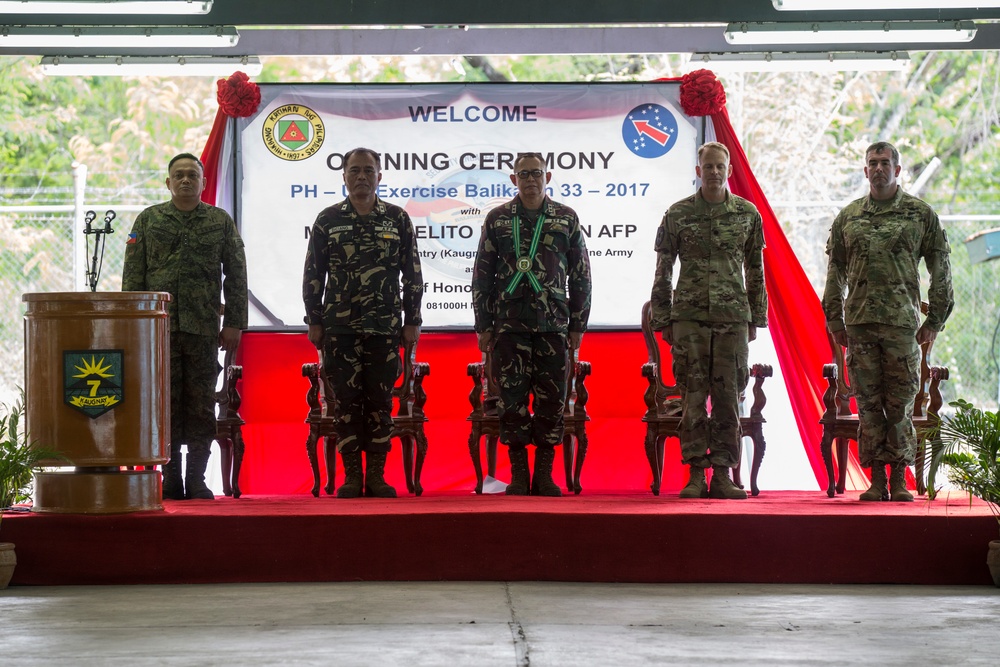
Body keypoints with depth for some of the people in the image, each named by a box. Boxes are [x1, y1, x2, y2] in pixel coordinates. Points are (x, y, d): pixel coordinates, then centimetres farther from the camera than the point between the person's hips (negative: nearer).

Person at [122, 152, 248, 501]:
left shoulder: (221, 222, 9)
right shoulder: (148, 220, 10)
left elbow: (236, 276, 8)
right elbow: (132, 276, 7)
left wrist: (234, 322, 0)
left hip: (203, 328, 0)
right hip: (159, 326, 0)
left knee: (201, 406, 1)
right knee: (166, 403, 1)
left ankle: (197, 481, 7)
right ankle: (170, 480, 7)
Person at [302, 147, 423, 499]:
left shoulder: (398, 219, 6)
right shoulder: (328, 219, 5)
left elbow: (412, 275, 7)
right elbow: (313, 275, 7)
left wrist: (412, 320, 3)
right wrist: (313, 321, 2)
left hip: (384, 327, 0)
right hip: (339, 327, 0)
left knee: (380, 400, 2)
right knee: (346, 400, 0)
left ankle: (376, 475, 9)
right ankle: (351, 476, 7)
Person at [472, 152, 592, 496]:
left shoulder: (567, 219, 7)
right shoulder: (497, 219, 7)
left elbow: (581, 275, 9)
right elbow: (482, 276, 8)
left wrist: (578, 325, 5)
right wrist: (483, 326, 3)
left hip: (553, 325, 0)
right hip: (509, 323, 0)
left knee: (552, 400, 0)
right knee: (512, 399, -1)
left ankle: (544, 474, 10)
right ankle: (518, 474, 7)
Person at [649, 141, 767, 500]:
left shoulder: (748, 214, 7)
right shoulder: (678, 214, 3)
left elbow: (755, 271, 13)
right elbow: (663, 272, 6)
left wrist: (756, 319, 10)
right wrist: (662, 320, 3)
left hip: (733, 318, 1)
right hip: (689, 318, -1)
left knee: (728, 397, 1)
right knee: (692, 397, -3)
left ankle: (723, 474, 8)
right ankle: (696, 474, 2)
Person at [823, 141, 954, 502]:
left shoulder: (921, 214, 5)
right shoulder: (848, 216, 11)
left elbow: (940, 269, 7)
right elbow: (835, 271, 15)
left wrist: (935, 320, 2)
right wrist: (835, 319, 9)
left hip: (902, 323, -2)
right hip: (859, 323, 2)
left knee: (900, 404, -1)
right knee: (868, 404, 3)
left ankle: (899, 479, 7)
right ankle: (876, 479, 8)